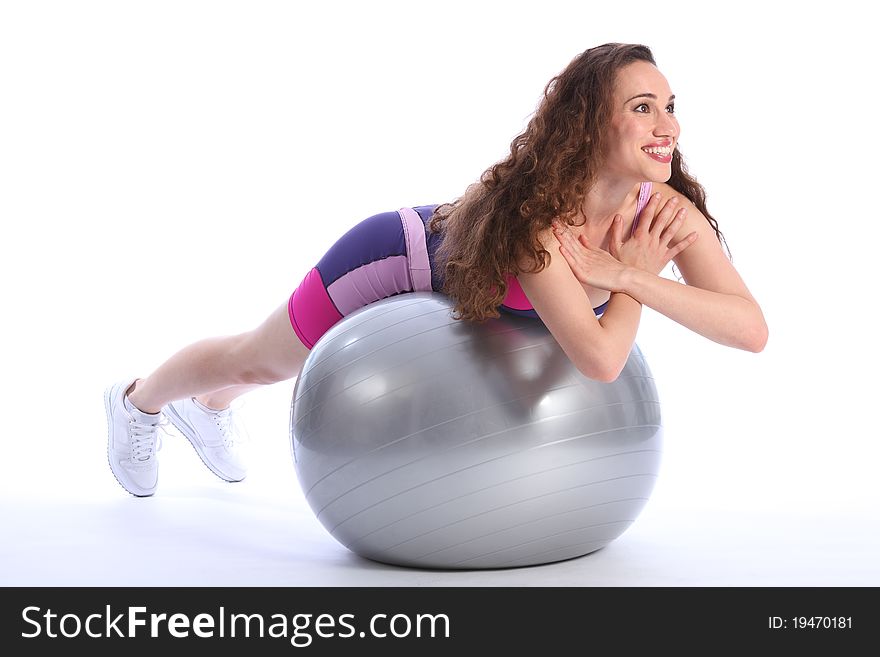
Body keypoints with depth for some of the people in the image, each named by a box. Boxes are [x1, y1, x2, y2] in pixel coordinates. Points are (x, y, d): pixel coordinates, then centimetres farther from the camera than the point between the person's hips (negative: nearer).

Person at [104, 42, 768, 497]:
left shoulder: (671, 210, -26)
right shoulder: (535, 211, -44)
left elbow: (753, 328, -33)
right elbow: (599, 358, -51)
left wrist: (630, 276, -42)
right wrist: (634, 274, -37)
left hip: (457, 286, 6)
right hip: (398, 255, -6)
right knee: (260, 359, 20)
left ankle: (208, 407, 67)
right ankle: (138, 400, 56)